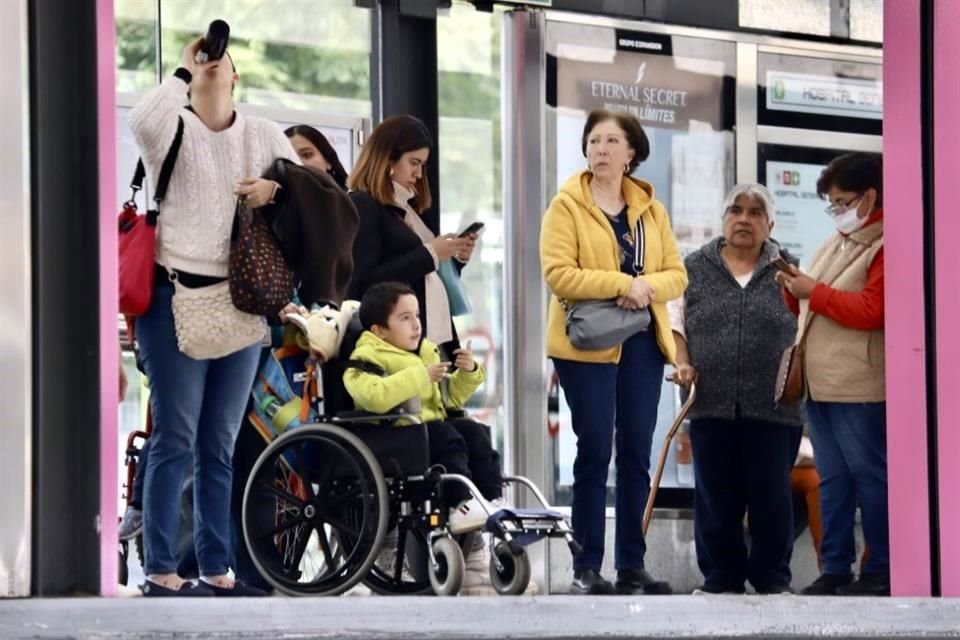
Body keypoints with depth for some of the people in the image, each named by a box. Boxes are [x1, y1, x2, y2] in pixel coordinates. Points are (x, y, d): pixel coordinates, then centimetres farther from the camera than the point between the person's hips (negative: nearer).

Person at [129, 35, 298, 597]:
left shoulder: (265, 136, 14)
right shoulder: (174, 128, 0)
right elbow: (142, 120, -23)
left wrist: (276, 188, -7)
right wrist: (184, 70, -13)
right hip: (177, 296, -4)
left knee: (221, 445, 8)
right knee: (176, 439, -8)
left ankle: (216, 570, 12)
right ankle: (161, 571, -6)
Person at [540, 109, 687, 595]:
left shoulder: (650, 208, 12)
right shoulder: (567, 205, -3)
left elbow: (676, 274, 8)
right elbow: (558, 274, -14)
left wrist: (649, 287, -13)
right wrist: (623, 284, -19)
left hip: (642, 341, 5)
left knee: (637, 452, 5)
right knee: (595, 450, -6)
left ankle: (631, 565, 11)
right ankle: (586, 568, -1)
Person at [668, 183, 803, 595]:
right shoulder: (695, 268, 10)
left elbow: (804, 330, 9)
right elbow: (674, 320, 12)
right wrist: (682, 363, -3)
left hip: (772, 406, -1)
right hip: (711, 403, 1)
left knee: (771, 495, 0)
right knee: (716, 496, 4)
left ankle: (773, 579, 11)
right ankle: (721, 578, 14)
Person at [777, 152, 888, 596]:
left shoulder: (886, 246, -9)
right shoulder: (832, 246, 19)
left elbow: (872, 311, -19)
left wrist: (814, 292, -14)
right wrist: (795, 294, 4)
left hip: (858, 389, -9)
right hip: (820, 384, 9)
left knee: (869, 475, -3)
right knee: (832, 478, 8)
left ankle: (882, 572, 1)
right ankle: (835, 568, 11)